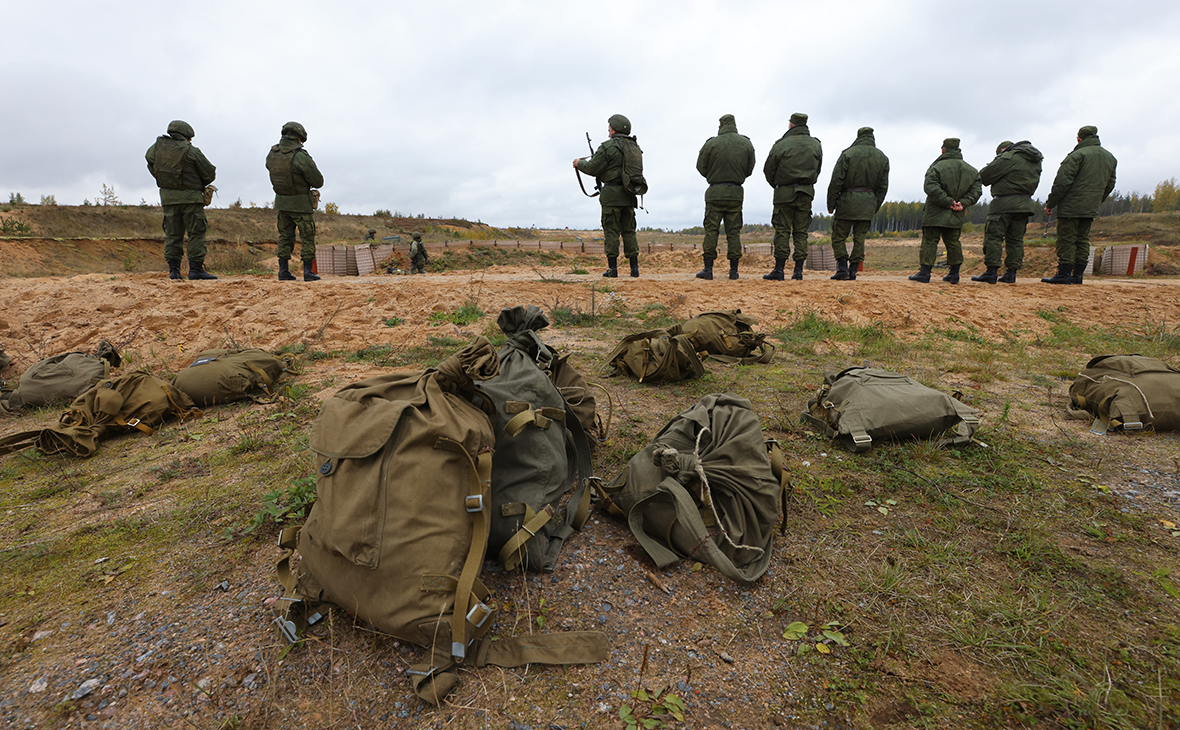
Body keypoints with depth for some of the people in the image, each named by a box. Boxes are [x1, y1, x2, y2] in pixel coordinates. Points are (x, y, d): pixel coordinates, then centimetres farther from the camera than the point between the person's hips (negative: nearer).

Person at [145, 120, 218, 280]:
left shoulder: (157, 147, 5)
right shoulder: (191, 152, -10)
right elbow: (210, 173, -3)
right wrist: (200, 184, 17)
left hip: (167, 197, 5)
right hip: (190, 197, -5)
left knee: (172, 234, 9)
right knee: (196, 233, -2)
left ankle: (173, 269, 7)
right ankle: (196, 268, -8)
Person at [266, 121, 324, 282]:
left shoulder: (272, 154, 0)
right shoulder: (301, 156, -20)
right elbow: (318, 182, -14)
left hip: (282, 202, 6)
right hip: (301, 204, -6)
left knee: (285, 237, 13)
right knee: (308, 238, 3)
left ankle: (283, 271, 12)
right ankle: (308, 272, 1)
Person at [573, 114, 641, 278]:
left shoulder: (608, 146, -8)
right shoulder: (633, 146, 14)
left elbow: (592, 168, -8)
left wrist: (579, 163, 13)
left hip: (612, 193, -6)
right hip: (629, 196, 6)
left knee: (611, 231, -2)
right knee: (629, 230, 9)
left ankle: (612, 268, -2)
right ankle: (634, 267, 6)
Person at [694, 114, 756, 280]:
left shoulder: (711, 143, -4)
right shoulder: (746, 143, 6)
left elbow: (701, 167, 3)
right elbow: (749, 169, 11)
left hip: (715, 192, -2)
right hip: (736, 193, 3)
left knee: (711, 230, 1)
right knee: (734, 231, 6)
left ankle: (708, 269, -2)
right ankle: (734, 270, 6)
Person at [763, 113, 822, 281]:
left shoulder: (781, 145, -7)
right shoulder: (816, 145, 7)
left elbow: (768, 170, -1)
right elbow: (817, 170, 13)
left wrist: (776, 186, 16)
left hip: (784, 193, -3)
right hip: (806, 194, 4)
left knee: (782, 231, -2)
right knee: (801, 232, 6)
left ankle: (779, 270, -4)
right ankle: (798, 271, 3)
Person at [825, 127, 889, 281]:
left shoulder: (848, 154, -3)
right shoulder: (882, 158, 12)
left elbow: (836, 182, -7)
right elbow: (883, 186, 11)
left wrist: (831, 204, -1)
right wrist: (875, 208, 17)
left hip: (848, 201, -4)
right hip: (869, 203, 4)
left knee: (838, 236, 4)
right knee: (859, 238, 8)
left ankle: (843, 269, -5)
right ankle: (852, 272, 6)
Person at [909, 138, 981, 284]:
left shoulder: (937, 167, -7)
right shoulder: (971, 171, 12)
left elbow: (931, 188, -20)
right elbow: (976, 191, 5)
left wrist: (948, 202, -13)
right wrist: (963, 203, -4)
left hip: (936, 214, -5)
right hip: (956, 217, 5)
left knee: (929, 241, -1)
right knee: (953, 242, 13)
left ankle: (924, 273, -4)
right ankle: (954, 274, 16)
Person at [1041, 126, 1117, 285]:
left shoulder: (1077, 155, -9)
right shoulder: (1110, 158, 17)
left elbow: (1062, 182, -15)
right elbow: (1109, 185, 21)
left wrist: (1050, 204, -9)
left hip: (1071, 207, -7)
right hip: (1091, 209, 7)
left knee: (1066, 240, -6)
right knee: (1083, 241, 11)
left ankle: (1064, 275, -7)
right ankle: (1077, 275, 10)